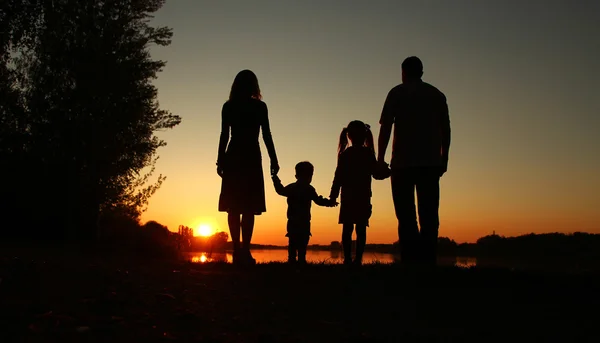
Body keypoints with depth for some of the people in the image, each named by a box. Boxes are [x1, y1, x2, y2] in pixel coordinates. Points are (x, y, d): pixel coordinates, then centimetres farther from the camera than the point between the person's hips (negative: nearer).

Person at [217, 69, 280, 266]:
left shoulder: (228, 107, 6)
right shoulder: (260, 107, 2)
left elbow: (224, 135, 1)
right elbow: (267, 135, -2)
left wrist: (221, 161, 3)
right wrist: (273, 160, 0)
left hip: (233, 158, 2)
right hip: (251, 158, -2)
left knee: (234, 207, 4)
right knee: (249, 207, -2)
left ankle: (238, 251, -1)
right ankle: (243, 251, -11)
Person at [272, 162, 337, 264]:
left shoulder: (291, 188, 9)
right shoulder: (309, 189, -4)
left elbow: (281, 191, 23)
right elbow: (318, 200, -1)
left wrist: (276, 180, 38)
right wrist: (329, 203, 13)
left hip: (292, 222, 4)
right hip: (304, 222, -4)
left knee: (292, 242, 8)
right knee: (302, 243, -4)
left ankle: (292, 260, 6)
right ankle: (301, 260, -9)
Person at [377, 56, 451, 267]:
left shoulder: (397, 93, 6)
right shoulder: (437, 95, 16)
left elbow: (386, 127, -2)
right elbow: (446, 130, 13)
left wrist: (380, 158, 0)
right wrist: (444, 158, 19)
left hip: (403, 162, -3)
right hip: (431, 162, 3)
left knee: (406, 214, -2)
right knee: (429, 214, 4)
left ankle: (411, 260, -9)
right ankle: (428, 260, 0)